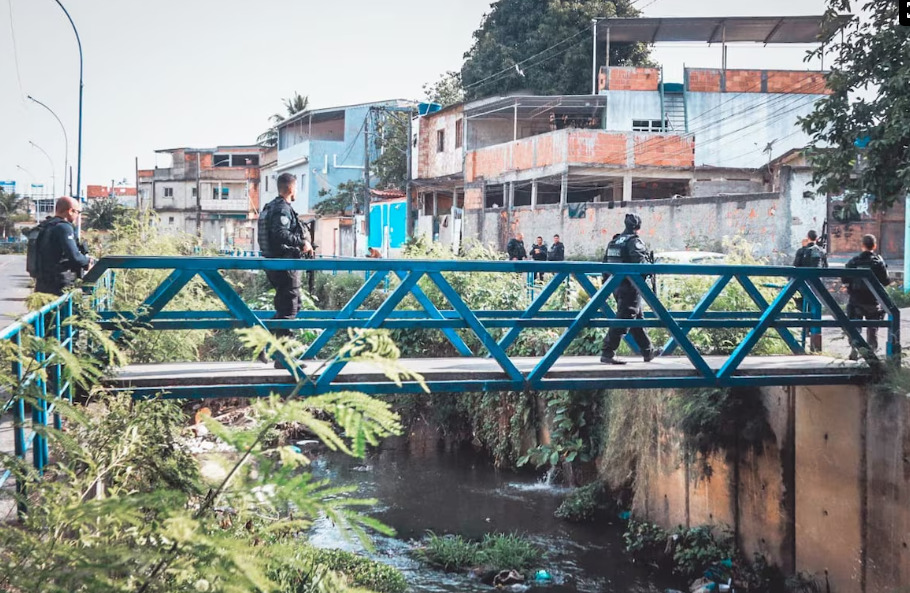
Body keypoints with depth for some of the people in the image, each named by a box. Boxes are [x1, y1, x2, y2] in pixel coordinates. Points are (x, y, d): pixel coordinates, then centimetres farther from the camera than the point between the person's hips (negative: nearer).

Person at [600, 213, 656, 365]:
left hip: (616, 285, 9)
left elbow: (605, 263, 15)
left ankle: (648, 352, 28)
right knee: (623, 320, -8)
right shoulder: (634, 241, -12)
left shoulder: (614, 241, 13)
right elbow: (640, 262, -24)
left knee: (637, 318, 18)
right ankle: (607, 353, -12)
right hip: (630, 287, -9)